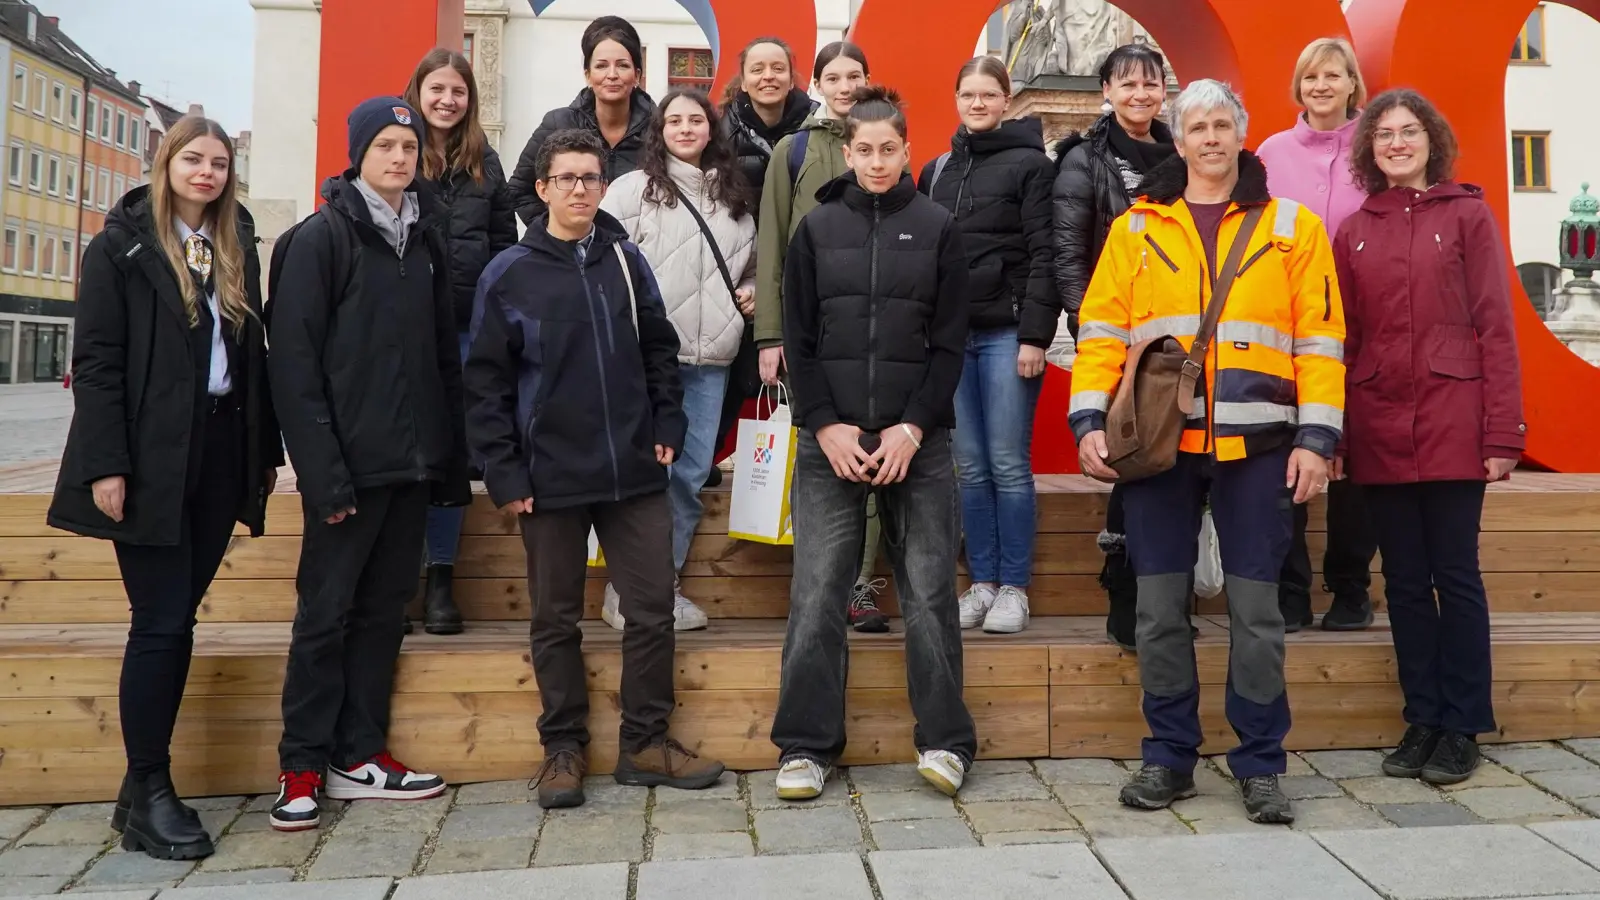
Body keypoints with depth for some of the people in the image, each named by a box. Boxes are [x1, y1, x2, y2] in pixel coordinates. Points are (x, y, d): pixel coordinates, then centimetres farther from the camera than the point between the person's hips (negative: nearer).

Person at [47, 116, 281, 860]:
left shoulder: (237, 250, 13)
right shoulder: (121, 247, -1)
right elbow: (96, 361, -7)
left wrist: (266, 449, 10)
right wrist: (105, 464, -15)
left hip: (219, 451, 5)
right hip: (151, 457, -5)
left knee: (176, 620, 8)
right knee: (162, 623, -4)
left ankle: (144, 784, 17)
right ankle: (149, 792, 7)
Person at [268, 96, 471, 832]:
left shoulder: (426, 238, 13)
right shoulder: (322, 236, -4)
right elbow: (294, 360, -10)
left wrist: (452, 455, 6)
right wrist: (322, 471, -17)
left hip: (412, 461, 5)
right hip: (348, 462, -5)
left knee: (385, 608, 10)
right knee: (326, 613, 2)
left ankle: (358, 754, 21)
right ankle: (301, 767, 14)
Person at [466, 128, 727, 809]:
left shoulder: (626, 260, 7)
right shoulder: (509, 275, -1)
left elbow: (660, 351, 12)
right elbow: (486, 382, -2)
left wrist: (667, 427, 1)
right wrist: (504, 473, -7)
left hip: (635, 473, 3)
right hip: (549, 479, -2)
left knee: (652, 608, 5)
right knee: (556, 621, 9)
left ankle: (646, 742, 20)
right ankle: (563, 747, 23)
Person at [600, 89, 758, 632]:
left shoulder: (733, 197, 17)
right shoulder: (633, 188, 2)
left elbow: (750, 262, 28)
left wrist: (751, 290, 8)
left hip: (711, 358, 5)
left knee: (691, 472, 6)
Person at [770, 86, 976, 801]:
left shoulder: (937, 228, 7)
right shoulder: (817, 229, 10)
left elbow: (949, 343, 3)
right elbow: (797, 341, 6)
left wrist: (911, 428, -8)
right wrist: (826, 425, -6)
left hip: (917, 440, 0)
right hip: (829, 441, 1)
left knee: (929, 593, 2)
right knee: (816, 596, 0)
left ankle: (945, 740, 15)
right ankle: (807, 746, 12)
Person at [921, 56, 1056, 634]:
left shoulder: (1031, 165, 0)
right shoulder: (936, 171, 15)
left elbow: (1043, 256, -6)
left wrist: (1034, 335, -14)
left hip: (1006, 333, -4)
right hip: (949, 335, 5)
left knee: (1008, 465, -2)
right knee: (971, 468, 7)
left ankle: (1013, 589, 9)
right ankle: (981, 584, 15)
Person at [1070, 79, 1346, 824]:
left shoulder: (1291, 226, 8)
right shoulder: (1136, 228, 10)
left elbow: (1320, 339, 4)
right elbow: (1101, 329, 5)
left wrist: (1316, 436, -4)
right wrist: (1090, 420, -5)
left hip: (1255, 446, -1)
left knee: (1255, 609, 4)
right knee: (1160, 609, 5)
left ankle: (1260, 764, 18)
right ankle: (1169, 757, 19)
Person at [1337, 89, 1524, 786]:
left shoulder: (1467, 215, 4)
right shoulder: (1354, 232, 12)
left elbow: (1495, 327, -1)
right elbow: (1343, 338, 10)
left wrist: (1502, 433, -7)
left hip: (1452, 421, -3)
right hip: (1378, 427, 3)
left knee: (1455, 573, 1)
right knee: (1405, 580, 8)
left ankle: (1461, 728, 13)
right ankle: (1422, 721, 19)